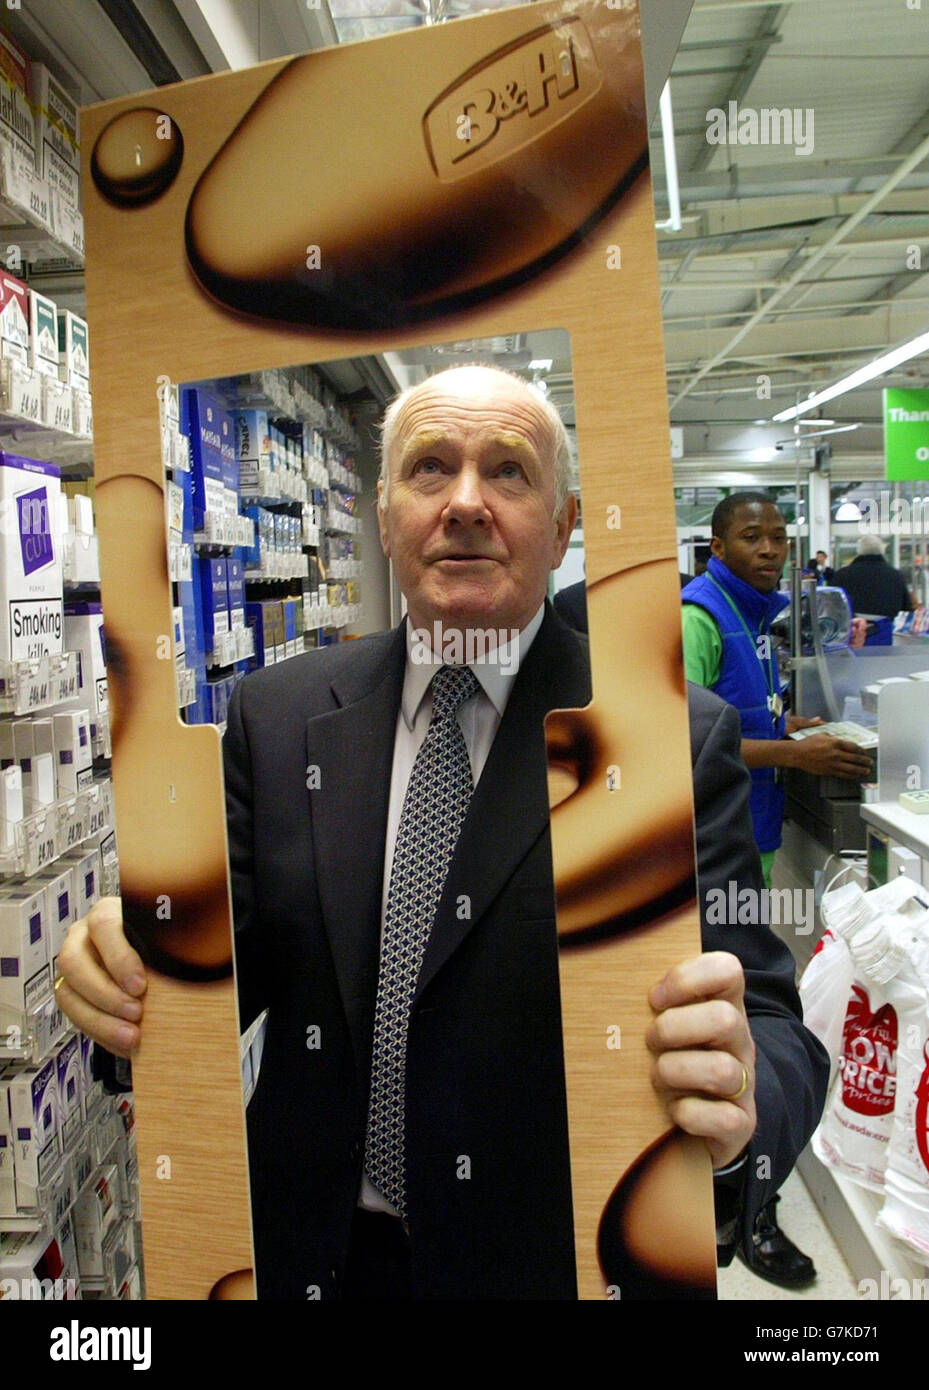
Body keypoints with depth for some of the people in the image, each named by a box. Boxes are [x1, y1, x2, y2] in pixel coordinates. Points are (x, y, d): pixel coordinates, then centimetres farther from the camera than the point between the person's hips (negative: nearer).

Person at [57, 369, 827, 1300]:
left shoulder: (679, 739, -15)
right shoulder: (276, 717, -5)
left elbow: (766, 1023, -15)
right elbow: (230, 959, -1)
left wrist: (737, 1110, -37)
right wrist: (132, 966, -22)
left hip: (558, 1260, -2)